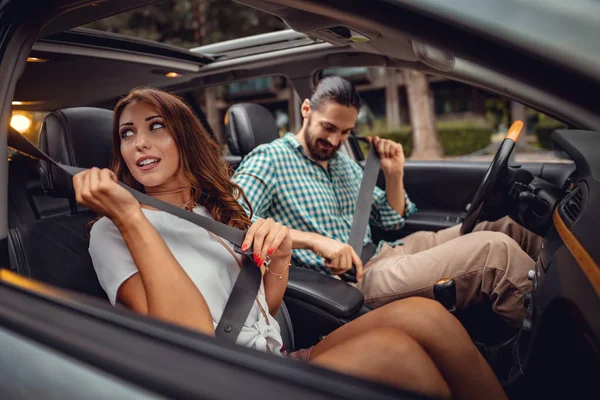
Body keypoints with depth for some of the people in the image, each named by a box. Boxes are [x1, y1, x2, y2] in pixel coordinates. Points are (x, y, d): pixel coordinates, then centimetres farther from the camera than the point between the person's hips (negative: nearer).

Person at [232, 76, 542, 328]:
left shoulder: (345, 164, 18)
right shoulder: (270, 159, -4)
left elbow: (391, 221, 23)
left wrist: (394, 175, 4)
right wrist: (314, 241, -27)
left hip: (382, 254, 8)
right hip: (353, 280, -8)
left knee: (507, 229, 3)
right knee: (495, 250, -18)